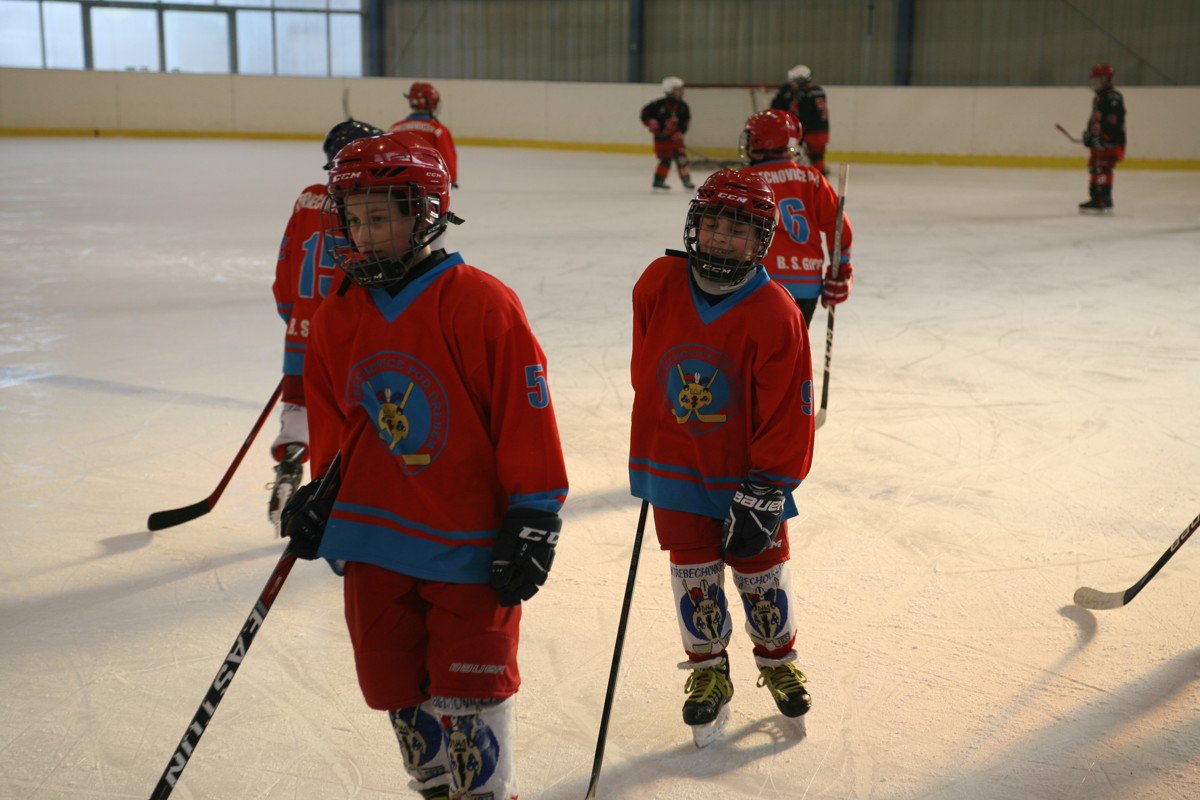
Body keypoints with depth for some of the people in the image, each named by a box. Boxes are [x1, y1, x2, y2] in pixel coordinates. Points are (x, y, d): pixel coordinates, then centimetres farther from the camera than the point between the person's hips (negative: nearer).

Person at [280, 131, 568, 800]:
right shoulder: (338, 317, 4)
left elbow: (527, 420, -12)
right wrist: (321, 495, 8)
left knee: (468, 692, 3)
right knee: (396, 687, 14)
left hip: (470, 543, -5)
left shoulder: (483, 305, -14)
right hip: (374, 541, 6)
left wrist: (533, 523, -12)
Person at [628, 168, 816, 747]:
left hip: (746, 473, -2)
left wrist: (764, 491, -15)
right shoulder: (659, 284, -7)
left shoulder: (775, 314, -17)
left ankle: (777, 660, 36)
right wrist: (651, 435, 17)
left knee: (761, 569, 10)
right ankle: (708, 672, 27)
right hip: (674, 466, 2)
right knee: (694, 573, 7)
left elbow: (787, 413, -15)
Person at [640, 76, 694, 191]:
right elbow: (645, 112, -6)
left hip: (675, 137, 5)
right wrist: (651, 123, -14)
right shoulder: (659, 104, -14)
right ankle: (658, 181, 1)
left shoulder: (683, 106, -1)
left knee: (681, 157, 2)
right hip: (661, 136, -5)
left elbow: (685, 121, 3)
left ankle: (686, 180, 14)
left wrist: (680, 132, -11)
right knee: (666, 159, -10)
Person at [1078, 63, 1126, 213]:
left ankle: (1103, 201, -18)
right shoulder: (1098, 98, 21)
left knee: (1102, 168, -16)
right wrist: (1089, 134, 21)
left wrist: (1103, 138, -27)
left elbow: (1113, 120, -23)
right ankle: (1095, 199, 22)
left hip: (1110, 142, -11)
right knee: (1094, 167, 14)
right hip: (1098, 141, 11)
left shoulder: (1113, 97, -13)